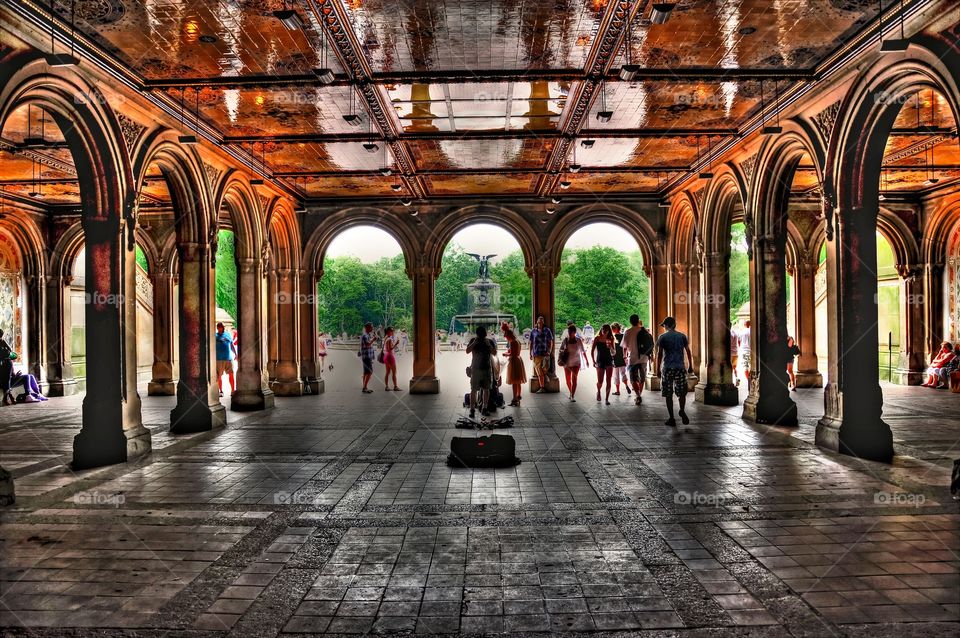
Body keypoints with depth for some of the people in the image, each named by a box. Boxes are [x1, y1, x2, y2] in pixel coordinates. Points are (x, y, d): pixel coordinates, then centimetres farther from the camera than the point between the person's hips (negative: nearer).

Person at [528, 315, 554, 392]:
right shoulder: (533, 331, 7)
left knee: (545, 369, -6)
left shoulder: (547, 331, 5)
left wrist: (549, 351, -5)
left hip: (545, 353, -1)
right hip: (536, 354, 1)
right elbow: (531, 343, 10)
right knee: (539, 371, 3)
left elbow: (551, 342, 6)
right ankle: (542, 387, 10)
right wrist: (530, 353, 6)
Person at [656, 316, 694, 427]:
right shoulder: (682, 336, 7)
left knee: (668, 395, 4)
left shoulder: (663, 337, 0)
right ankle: (682, 410, -11)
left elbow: (659, 354, -4)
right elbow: (688, 352, 7)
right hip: (680, 367, 2)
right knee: (682, 392, 13)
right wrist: (690, 366, 15)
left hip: (667, 368, -2)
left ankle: (671, 419, 4)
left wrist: (658, 369, 1)